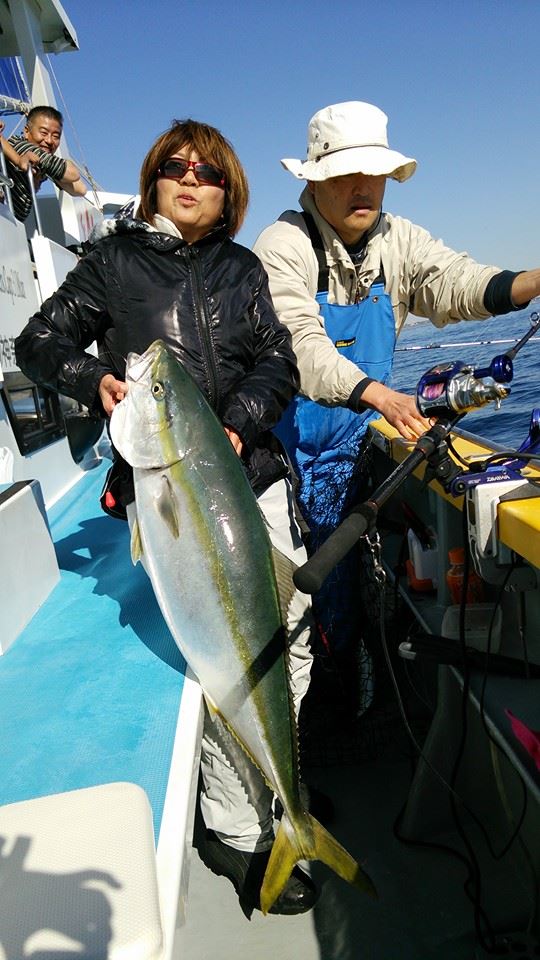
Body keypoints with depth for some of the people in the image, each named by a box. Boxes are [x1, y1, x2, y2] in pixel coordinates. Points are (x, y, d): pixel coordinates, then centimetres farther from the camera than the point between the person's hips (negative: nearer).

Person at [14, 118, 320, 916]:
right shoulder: (114, 260, 7)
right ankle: (237, 834, 16)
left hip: (254, 474, 5)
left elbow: (280, 363, 7)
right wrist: (94, 381, -11)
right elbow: (37, 344, 9)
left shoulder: (242, 267, 16)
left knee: (293, 632, 9)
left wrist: (238, 422, -11)